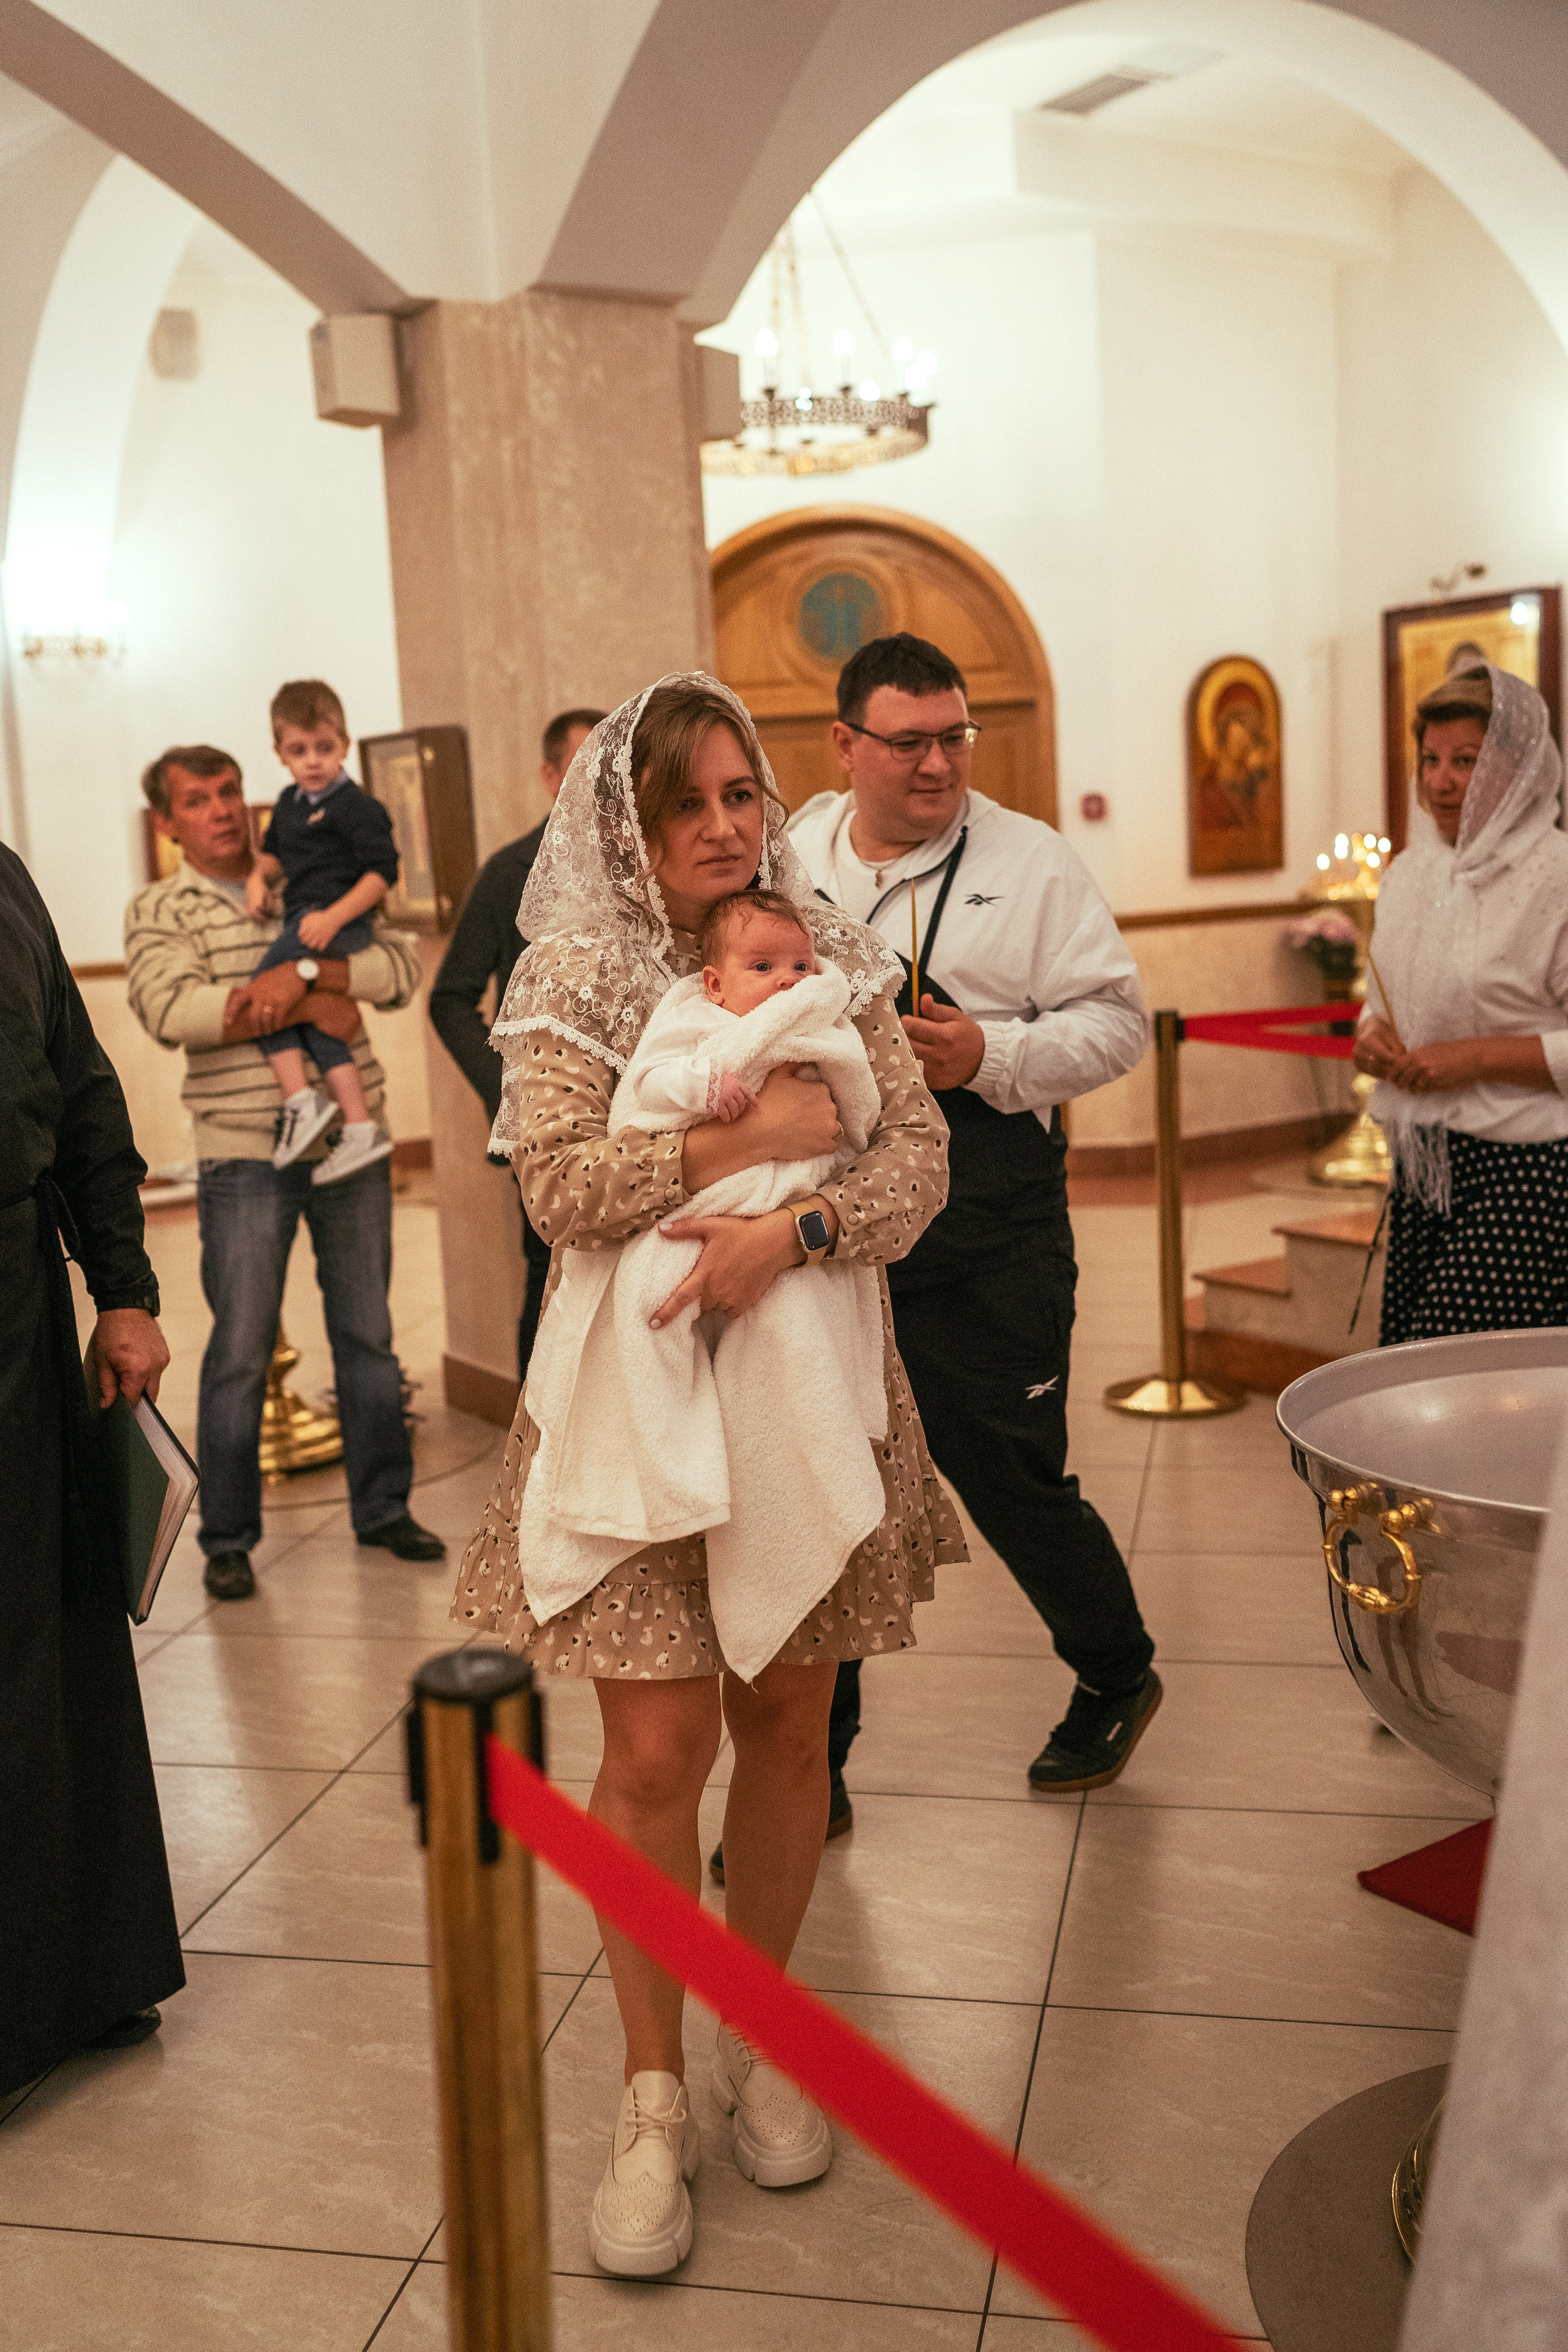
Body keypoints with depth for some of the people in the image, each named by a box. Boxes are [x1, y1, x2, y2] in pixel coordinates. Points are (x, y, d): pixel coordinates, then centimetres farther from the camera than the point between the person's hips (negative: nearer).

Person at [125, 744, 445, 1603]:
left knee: (368, 1336, 11)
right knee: (241, 1352, 1)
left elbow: (402, 966, -5)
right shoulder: (156, 911, 2)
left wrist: (301, 970, -20)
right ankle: (227, 1540, 15)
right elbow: (171, 1010, -17)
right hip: (246, 1155, -3)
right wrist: (309, 1008, -17)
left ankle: (382, 1508, 26)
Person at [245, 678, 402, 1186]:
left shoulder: (356, 806, -7)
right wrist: (258, 877, 8)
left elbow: (383, 871, -13)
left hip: (337, 919, -8)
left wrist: (335, 917, -21)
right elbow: (274, 852, 31)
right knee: (313, 1018, 2)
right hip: (304, 916, 9)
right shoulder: (289, 801, 19)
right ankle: (360, 1126, 0)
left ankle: (301, 1102, -19)